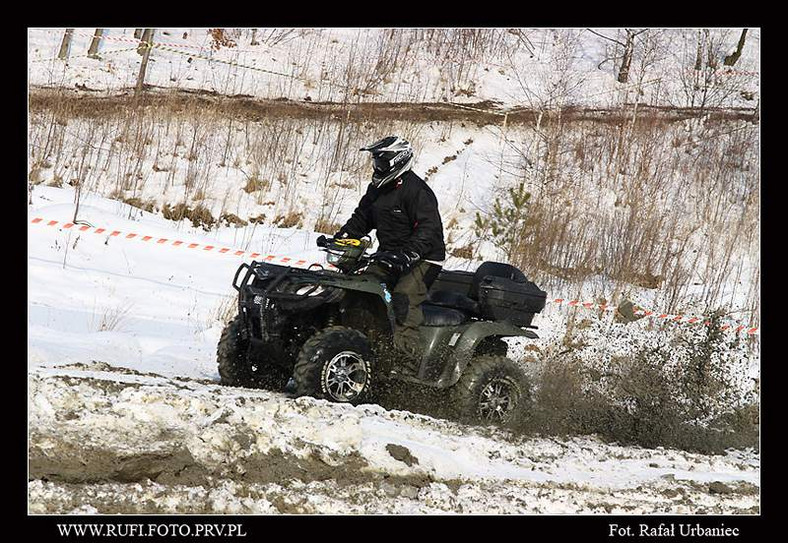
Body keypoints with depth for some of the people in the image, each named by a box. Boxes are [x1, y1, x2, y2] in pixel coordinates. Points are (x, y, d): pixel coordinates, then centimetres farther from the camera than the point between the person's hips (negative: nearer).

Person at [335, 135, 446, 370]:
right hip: (389, 257, 9)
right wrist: (338, 239, 8)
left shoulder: (416, 191, -15)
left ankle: (408, 358, -30)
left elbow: (429, 230, -23)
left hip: (422, 259, -9)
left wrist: (408, 255, -36)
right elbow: (360, 219, 24)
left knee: (404, 297, -27)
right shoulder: (377, 189, 13)